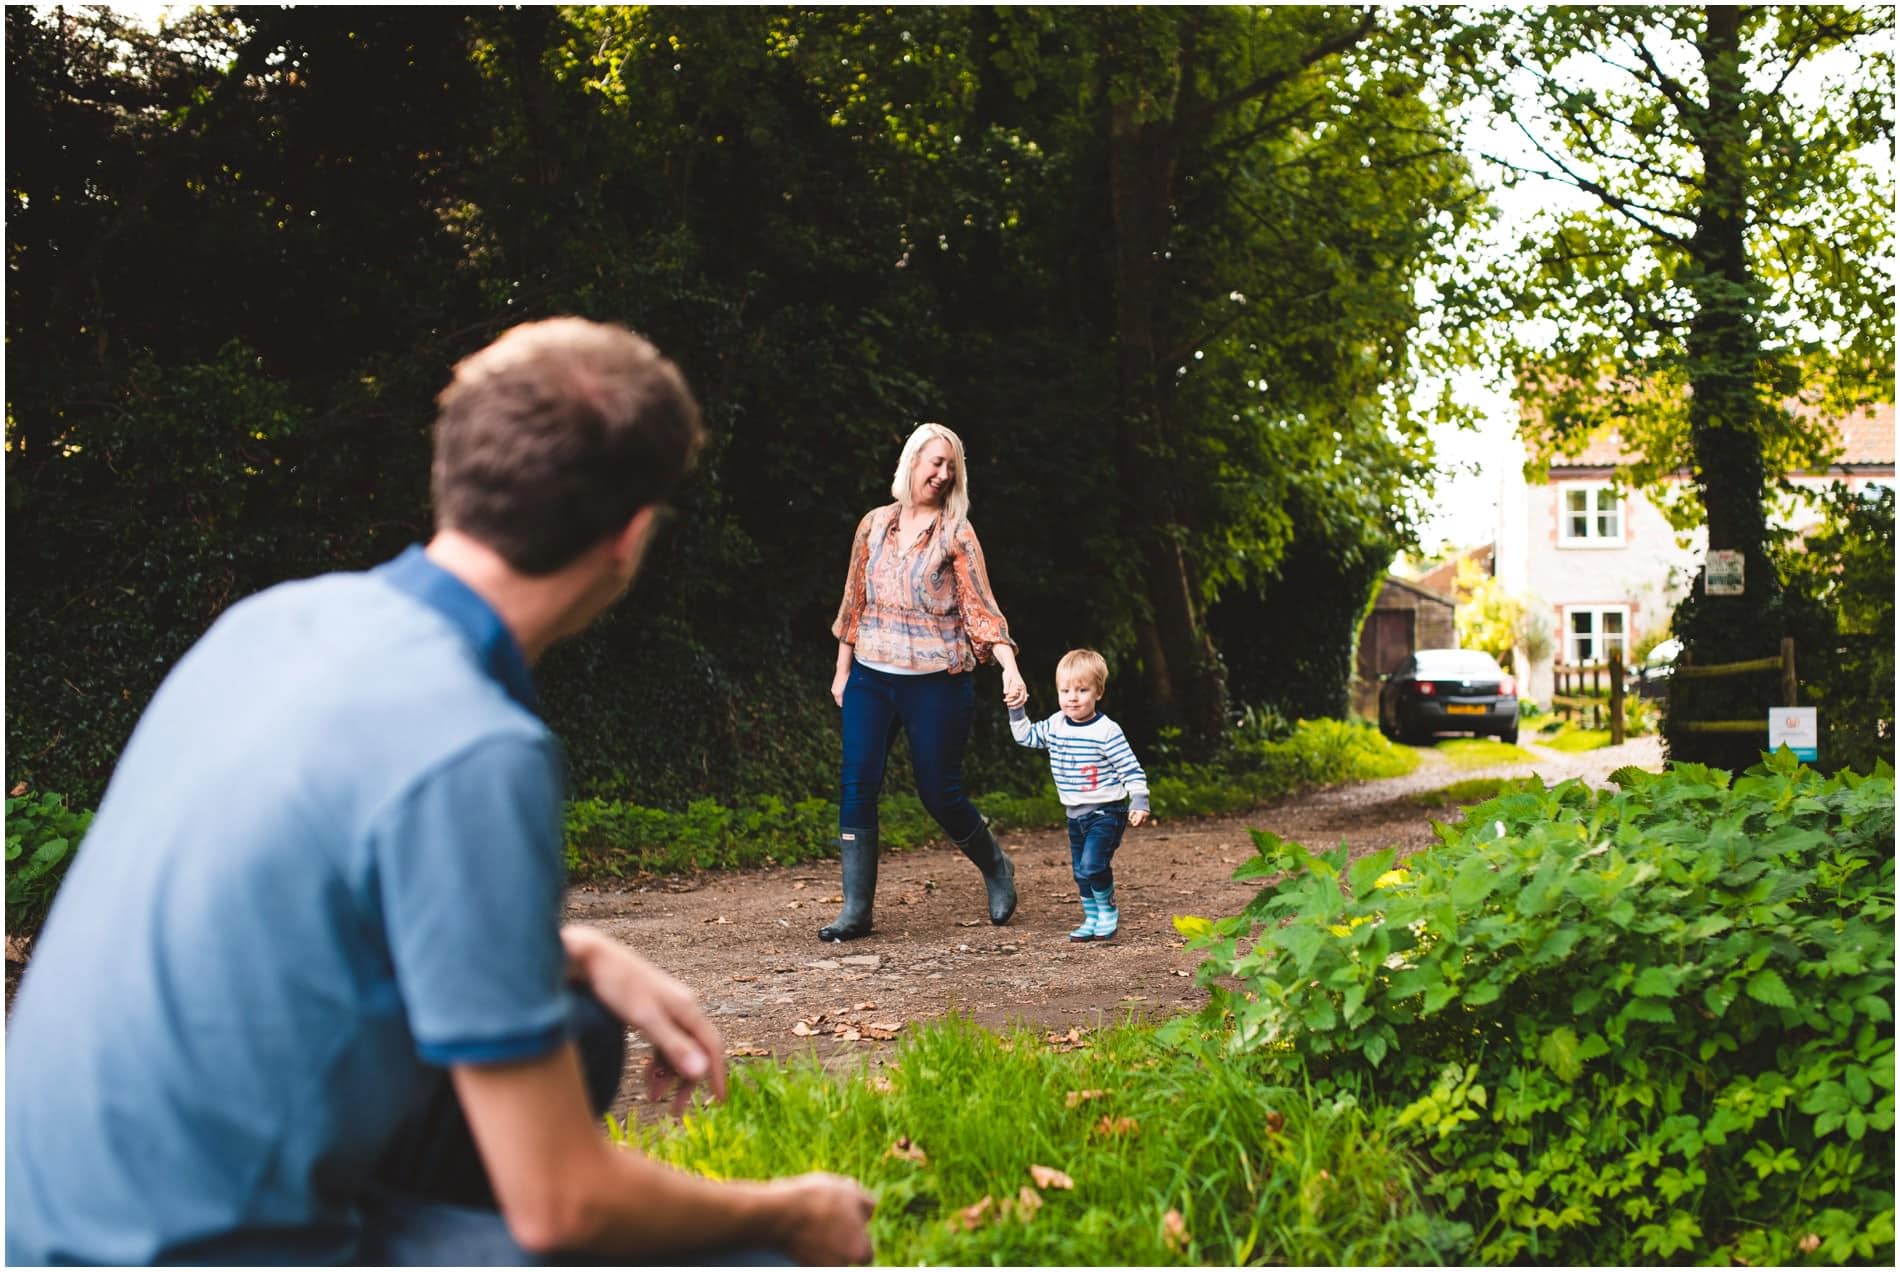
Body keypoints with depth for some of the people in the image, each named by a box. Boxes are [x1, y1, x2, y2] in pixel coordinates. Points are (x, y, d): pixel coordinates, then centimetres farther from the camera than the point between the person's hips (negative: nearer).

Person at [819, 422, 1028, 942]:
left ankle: (996, 867, 30)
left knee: (939, 791, 3)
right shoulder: (874, 525, 7)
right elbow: (854, 602, 13)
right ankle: (856, 909, 1)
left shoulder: (956, 534, -2)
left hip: (937, 681, -3)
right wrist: (842, 669, 13)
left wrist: (1009, 666, -20)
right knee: (858, 788, -5)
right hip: (871, 678, 3)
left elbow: (980, 608, -7)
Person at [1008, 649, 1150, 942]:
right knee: (1080, 872, 11)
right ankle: (1092, 919, 25)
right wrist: (1016, 710, 6)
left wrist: (1139, 803, -20)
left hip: (1106, 812, -7)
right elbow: (1025, 736, 19)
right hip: (1076, 815, 7)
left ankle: (1108, 912, 4)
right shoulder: (1054, 725, 3)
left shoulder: (1107, 731, -16)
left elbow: (1131, 769, -14)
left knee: (1092, 865, -18)